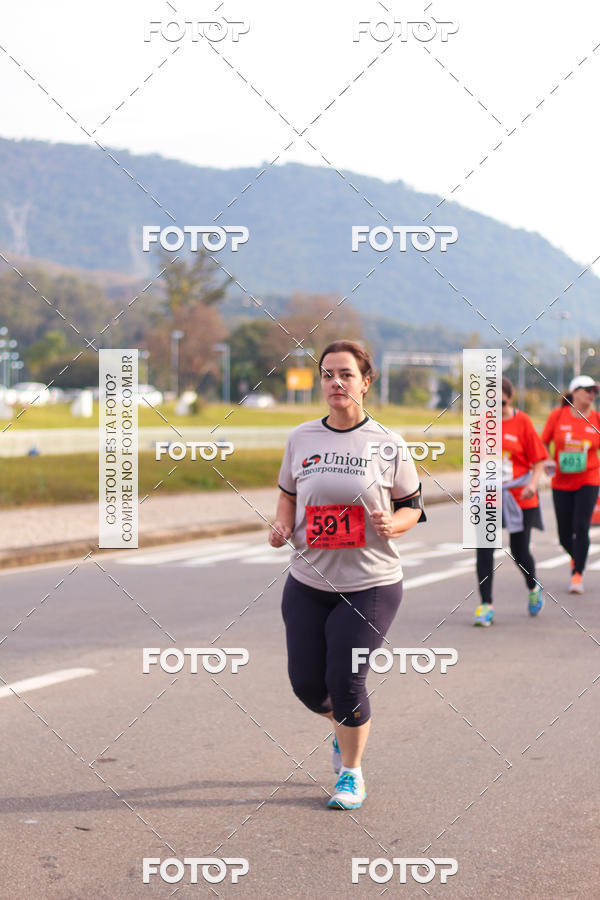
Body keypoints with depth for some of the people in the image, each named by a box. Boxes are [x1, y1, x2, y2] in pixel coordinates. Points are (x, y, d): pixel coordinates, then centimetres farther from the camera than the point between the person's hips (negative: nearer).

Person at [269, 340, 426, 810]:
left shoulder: (387, 443, -5)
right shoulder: (301, 438, 3)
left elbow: (413, 505, 3)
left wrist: (393, 524, -17)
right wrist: (282, 525, -3)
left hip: (371, 583, -3)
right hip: (308, 581, 4)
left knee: (345, 679, -7)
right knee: (306, 683, 5)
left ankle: (352, 775, 17)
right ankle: (345, 725, 41)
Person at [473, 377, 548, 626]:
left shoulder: (522, 421, -5)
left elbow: (539, 459, -3)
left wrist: (533, 484, -17)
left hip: (519, 497, -2)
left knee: (519, 551, 3)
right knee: (484, 549, -7)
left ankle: (533, 588, 35)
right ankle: (486, 605, -1)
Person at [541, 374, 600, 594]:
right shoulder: (557, 415, -4)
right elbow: (543, 444, 4)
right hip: (561, 483, 1)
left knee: (581, 527, -16)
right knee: (565, 535, 7)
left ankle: (577, 575, -7)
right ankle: (576, 556, 40)